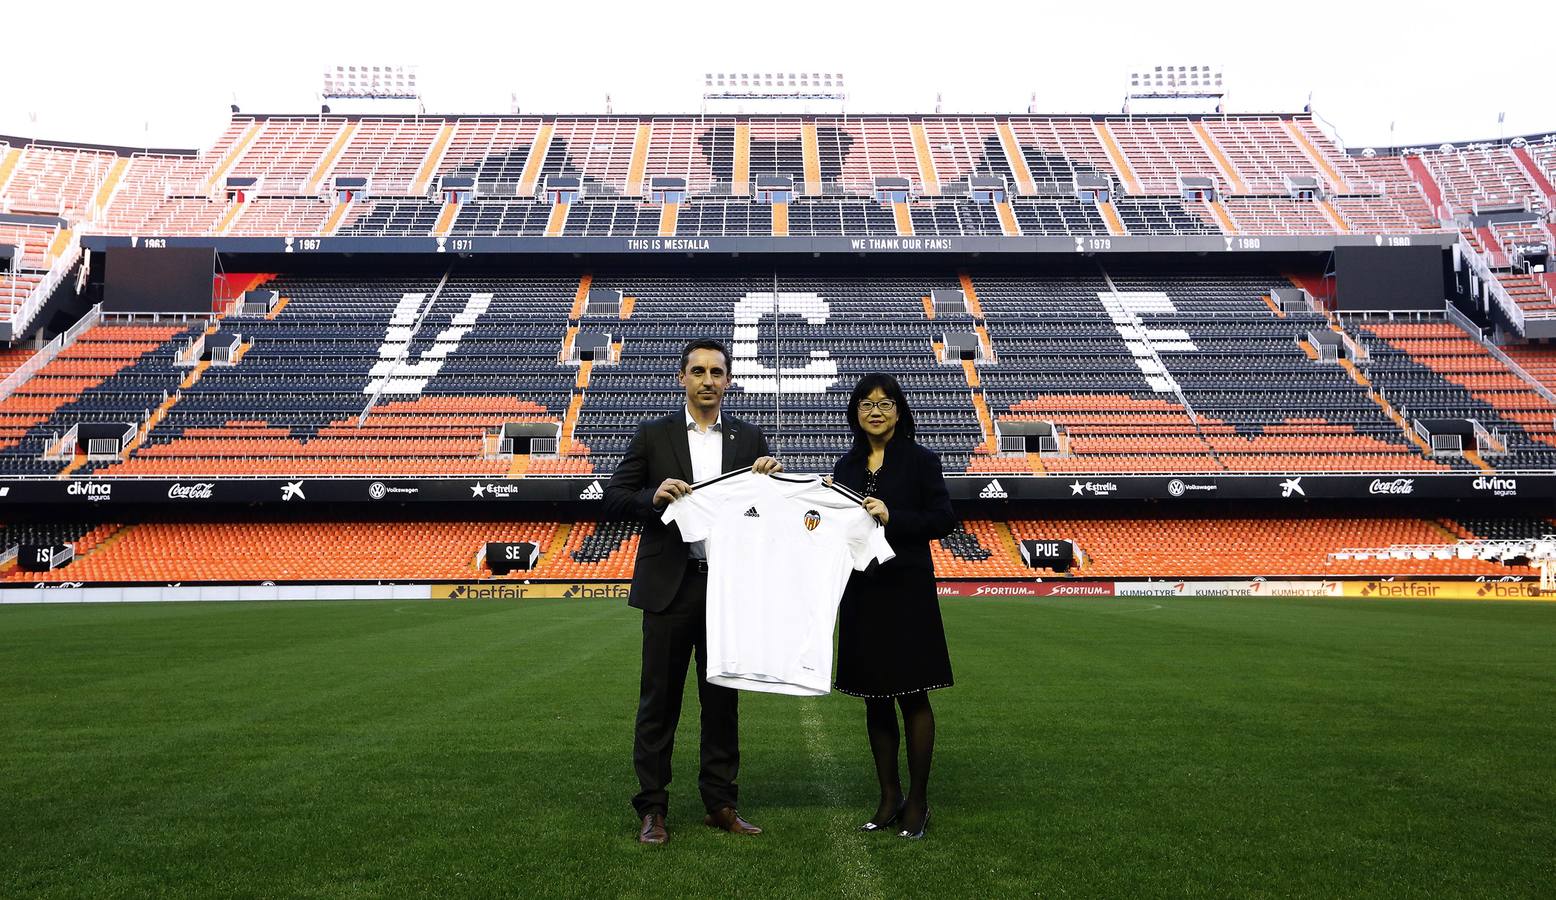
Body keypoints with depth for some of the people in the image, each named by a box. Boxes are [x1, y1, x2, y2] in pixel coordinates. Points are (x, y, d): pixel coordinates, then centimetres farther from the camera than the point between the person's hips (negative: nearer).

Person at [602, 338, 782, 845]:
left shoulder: (749, 439, 9)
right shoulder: (653, 436, 4)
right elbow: (614, 500, 1)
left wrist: (772, 476, -10)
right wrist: (654, 496, -18)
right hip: (670, 587, -2)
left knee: (723, 699, 9)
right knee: (659, 699, 3)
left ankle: (720, 803, 20)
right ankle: (652, 808, 11)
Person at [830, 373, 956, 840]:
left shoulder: (920, 459, -2)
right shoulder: (847, 465, 12)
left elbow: (944, 519, -8)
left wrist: (892, 517, -18)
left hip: (906, 590, -5)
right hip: (861, 591, 5)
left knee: (911, 696, -1)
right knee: (874, 698, 9)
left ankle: (917, 801, 11)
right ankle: (889, 798, 20)